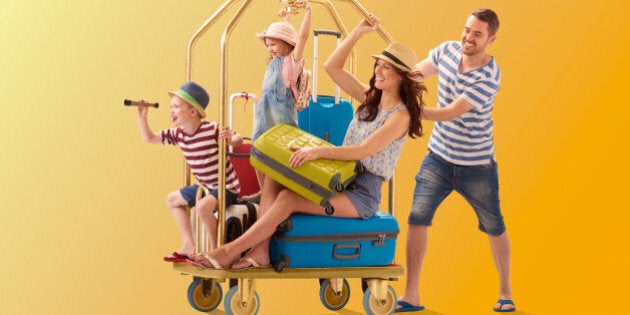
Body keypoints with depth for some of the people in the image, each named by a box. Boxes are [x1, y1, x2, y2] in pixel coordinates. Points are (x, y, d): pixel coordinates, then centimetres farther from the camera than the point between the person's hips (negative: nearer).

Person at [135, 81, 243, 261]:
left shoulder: (212, 130, -22)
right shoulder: (178, 134, 0)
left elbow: (238, 139, -19)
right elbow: (149, 138, 7)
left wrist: (230, 139, -42)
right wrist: (142, 117, -6)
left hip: (226, 187, -9)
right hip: (206, 186, 9)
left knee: (203, 206, -35)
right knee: (173, 200, 18)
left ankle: (215, 249, -15)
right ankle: (188, 246, 18)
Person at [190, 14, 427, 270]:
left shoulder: (400, 115, -11)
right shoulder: (370, 98, 13)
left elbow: (363, 150, -23)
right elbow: (332, 67, 12)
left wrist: (318, 151, -33)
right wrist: (357, 33, 3)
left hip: (363, 195, -8)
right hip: (341, 182, 8)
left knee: (288, 199, -25)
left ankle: (231, 251, -22)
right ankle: (260, 251, -25)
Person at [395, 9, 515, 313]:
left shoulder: (489, 76, -22)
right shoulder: (447, 50, -6)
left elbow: (450, 113, -27)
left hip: (477, 166, -4)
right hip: (439, 158, 4)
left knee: (494, 228, 9)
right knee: (417, 219, -7)